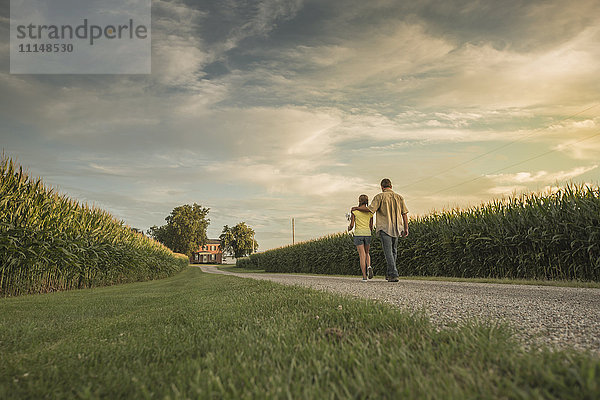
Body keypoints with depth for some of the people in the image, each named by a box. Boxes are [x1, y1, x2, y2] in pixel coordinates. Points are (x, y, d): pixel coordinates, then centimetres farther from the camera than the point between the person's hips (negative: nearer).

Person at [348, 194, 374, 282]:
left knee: (362, 255, 0)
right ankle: (369, 266, -7)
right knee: (366, 253, 22)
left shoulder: (354, 211, -3)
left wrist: (349, 228, 18)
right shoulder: (370, 212, 5)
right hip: (367, 234, 2)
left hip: (358, 235, -2)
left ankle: (364, 277, -5)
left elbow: (351, 225, -5)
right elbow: (371, 227, 7)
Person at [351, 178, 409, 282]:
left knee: (388, 252, -5)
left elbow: (370, 209, -14)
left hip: (384, 228, -4)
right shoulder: (399, 197, 9)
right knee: (393, 251, 17)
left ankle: (393, 275, -12)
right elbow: (404, 214, 5)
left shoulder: (380, 196, -5)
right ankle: (389, 273, 22)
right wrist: (406, 228, 8)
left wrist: (357, 208, 0)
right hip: (396, 229, 5)